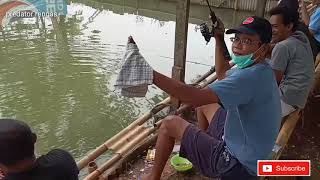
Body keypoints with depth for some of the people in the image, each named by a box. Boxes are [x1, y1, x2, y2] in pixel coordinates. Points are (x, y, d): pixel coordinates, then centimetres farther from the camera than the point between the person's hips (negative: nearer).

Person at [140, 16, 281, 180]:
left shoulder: (252, 76, -30)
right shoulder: (260, 70, 1)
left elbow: (196, 97, -40)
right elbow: (222, 74, 18)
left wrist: (150, 75, -40)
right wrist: (219, 40, 7)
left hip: (238, 163, -10)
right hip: (242, 147, 10)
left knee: (169, 124, -4)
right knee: (205, 104, 22)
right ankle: (202, 146, 37)